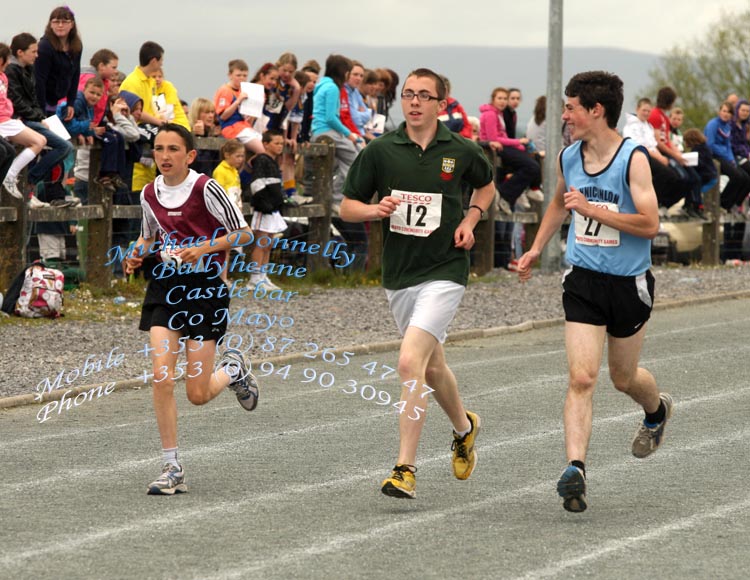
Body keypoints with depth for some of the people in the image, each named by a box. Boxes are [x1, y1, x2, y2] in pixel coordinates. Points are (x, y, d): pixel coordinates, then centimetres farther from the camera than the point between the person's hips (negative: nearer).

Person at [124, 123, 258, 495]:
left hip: (204, 287, -4)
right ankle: (172, 469, -4)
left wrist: (203, 248, -18)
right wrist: (137, 254, 3)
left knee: (198, 395, -2)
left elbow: (242, 233, -5)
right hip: (164, 286, 4)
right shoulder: (150, 194, 5)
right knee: (161, 376, -13)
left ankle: (232, 370, 35)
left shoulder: (205, 189, -11)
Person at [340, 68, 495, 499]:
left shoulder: (461, 151, -4)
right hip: (399, 274, 4)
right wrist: (376, 209, -16)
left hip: (444, 272, -4)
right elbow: (347, 206, 5)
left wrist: (471, 219, 0)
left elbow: (487, 186, 18)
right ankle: (464, 428, 49)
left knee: (411, 361, -20)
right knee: (432, 367, 19)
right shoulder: (380, 151, -2)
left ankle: (406, 470, -18)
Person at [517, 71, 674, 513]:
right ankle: (575, 469, -18)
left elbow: (650, 224, -21)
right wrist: (536, 249, 20)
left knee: (624, 377, 16)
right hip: (583, 281, 3)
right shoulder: (568, 157, 3)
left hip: (629, 285, -3)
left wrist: (592, 209, -26)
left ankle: (657, 411, 50)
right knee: (581, 378, -13)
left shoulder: (633, 158, -14)